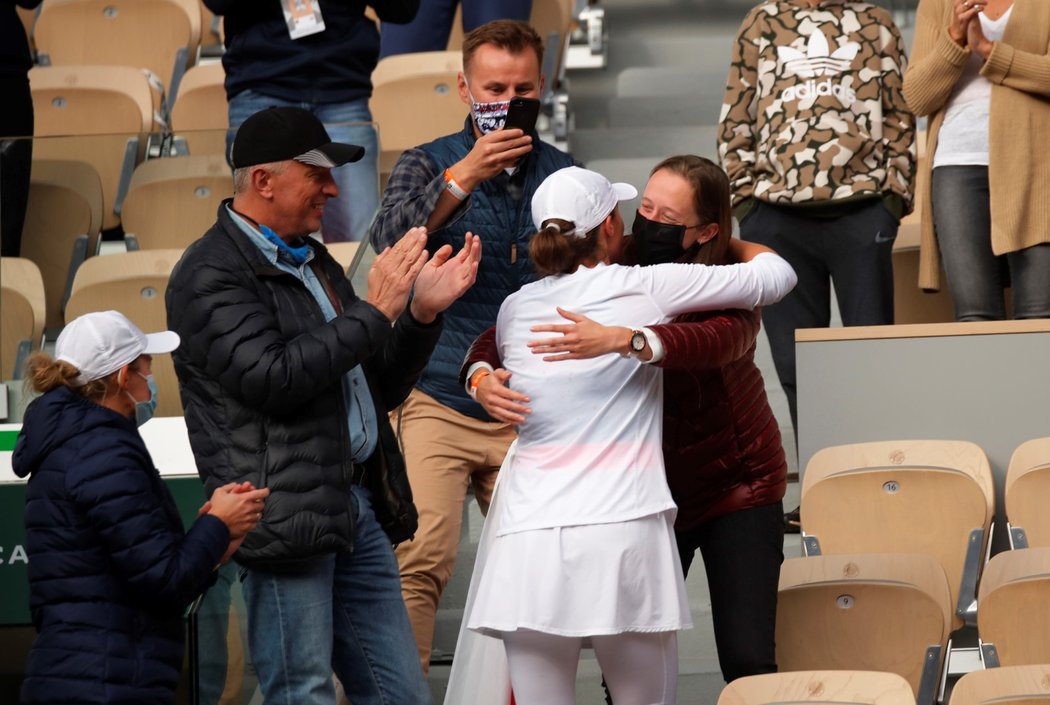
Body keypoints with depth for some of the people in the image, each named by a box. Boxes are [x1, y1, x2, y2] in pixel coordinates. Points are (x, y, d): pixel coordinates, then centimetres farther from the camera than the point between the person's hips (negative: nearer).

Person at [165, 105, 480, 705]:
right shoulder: (209, 276, -7)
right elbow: (274, 379, -20)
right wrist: (373, 312, -14)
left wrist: (423, 314, 7)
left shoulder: (314, 262, 21)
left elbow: (380, 387, 24)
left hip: (359, 509, 9)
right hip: (287, 515, -9)